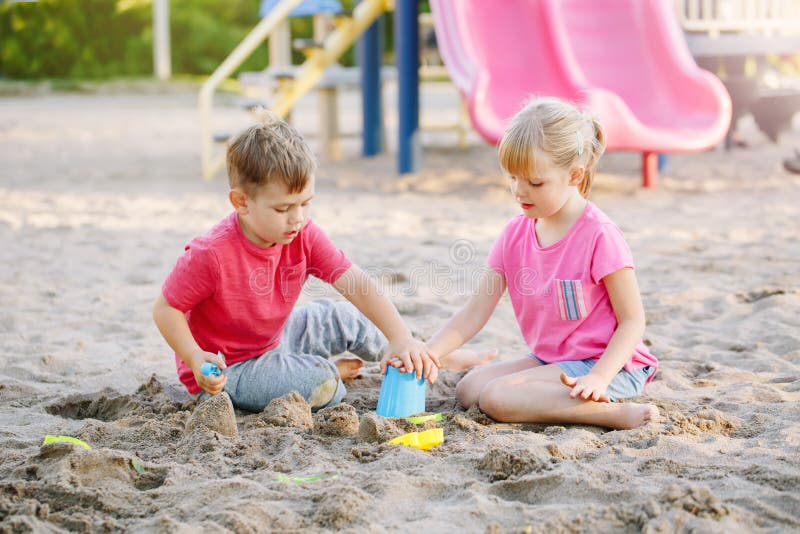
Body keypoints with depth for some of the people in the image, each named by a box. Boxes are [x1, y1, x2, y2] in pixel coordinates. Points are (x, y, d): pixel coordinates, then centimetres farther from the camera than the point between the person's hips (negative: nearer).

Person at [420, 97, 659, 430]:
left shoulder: (599, 235, -17)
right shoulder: (515, 235, 3)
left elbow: (632, 321, -14)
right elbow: (475, 313, 1)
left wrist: (598, 378, -28)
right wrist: (426, 353, -14)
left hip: (604, 364, -8)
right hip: (549, 360, 8)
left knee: (495, 398, -24)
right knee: (468, 389, -5)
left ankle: (611, 411, -22)